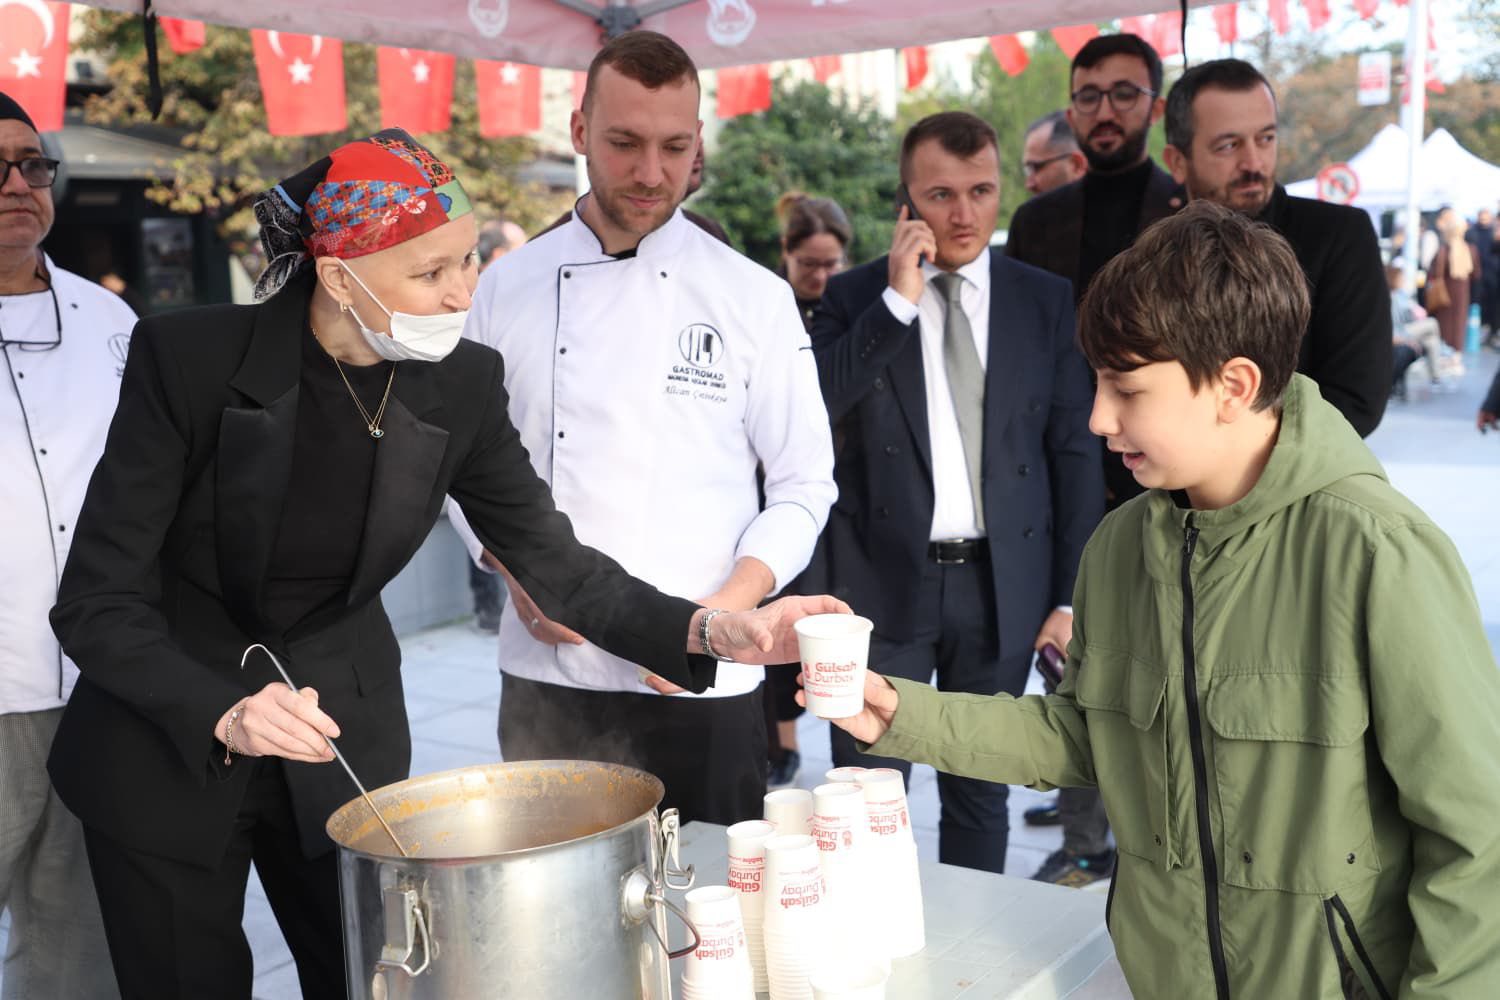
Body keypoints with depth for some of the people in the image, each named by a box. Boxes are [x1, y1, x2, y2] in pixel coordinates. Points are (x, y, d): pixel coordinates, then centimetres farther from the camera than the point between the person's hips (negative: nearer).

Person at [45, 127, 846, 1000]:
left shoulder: (462, 384, -10)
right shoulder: (190, 356, -20)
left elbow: (556, 562, -8)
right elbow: (97, 601, -17)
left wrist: (711, 630, -23)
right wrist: (222, 714, -33)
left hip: (345, 742, 3)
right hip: (170, 744, -2)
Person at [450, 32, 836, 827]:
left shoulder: (753, 297, -2)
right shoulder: (508, 288, 3)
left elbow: (804, 482, 0)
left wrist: (725, 610, -14)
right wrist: (517, 572, -8)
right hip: (548, 676, 2)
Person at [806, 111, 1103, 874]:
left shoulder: (1046, 302, 5)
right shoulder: (856, 296, 1)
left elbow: (1075, 454, 5)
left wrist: (1071, 596, 2)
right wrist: (897, 301, -16)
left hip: (1002, 584, 2)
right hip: (883, 581, -1)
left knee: (981, 797, 14)